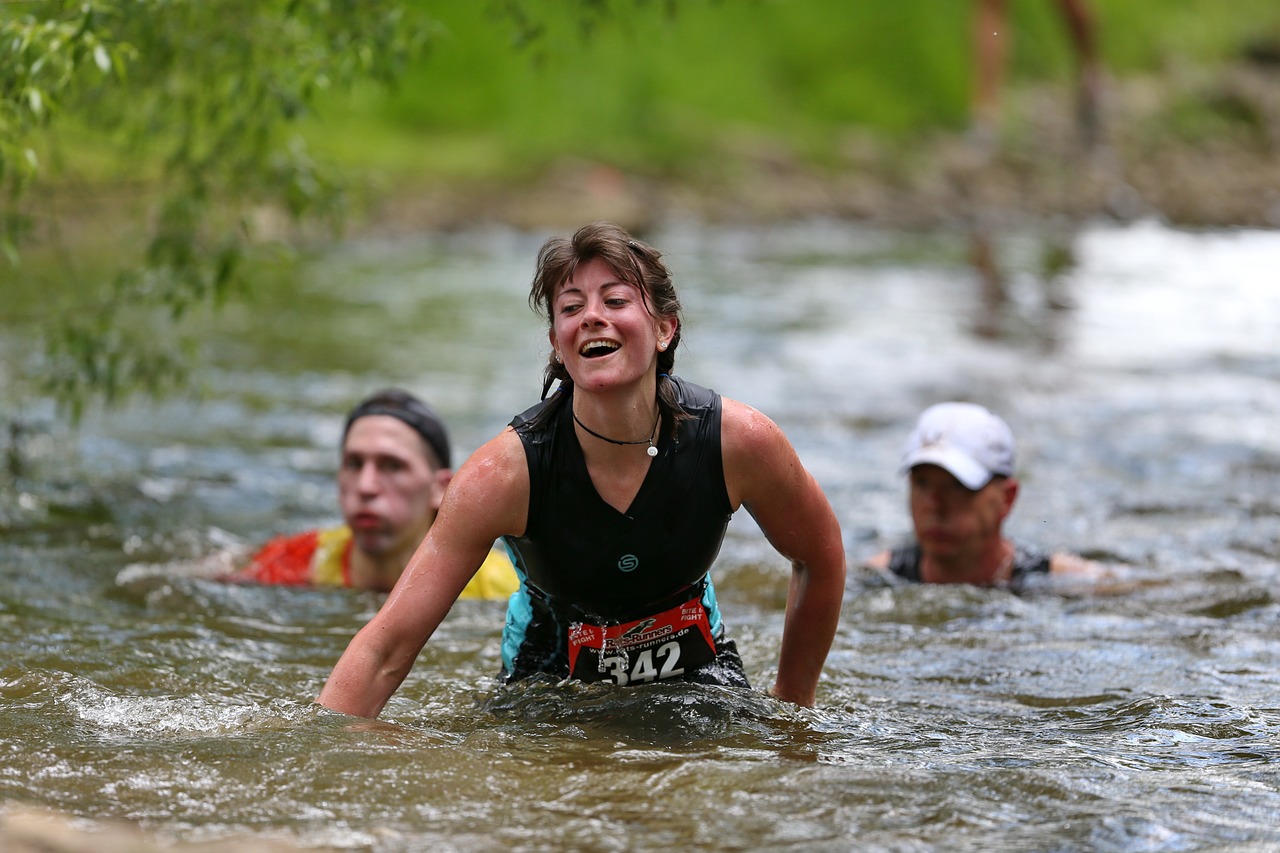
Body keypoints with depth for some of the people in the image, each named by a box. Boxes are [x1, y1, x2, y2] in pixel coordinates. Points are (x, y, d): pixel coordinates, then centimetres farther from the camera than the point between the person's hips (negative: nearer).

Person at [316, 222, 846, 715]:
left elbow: (821, 558, 0)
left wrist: (791, 707, 4)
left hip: (692, 667, 1)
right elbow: (386, 648, -27)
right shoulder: (507, 470, -26)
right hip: (550, 676, -1)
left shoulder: (738, 441, -22)